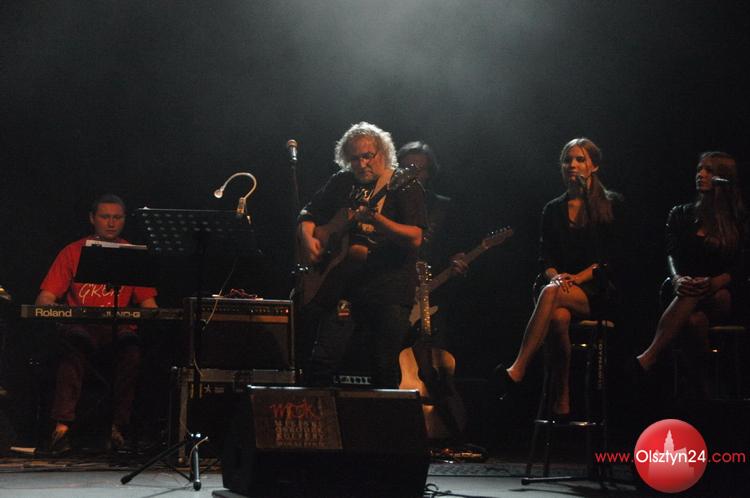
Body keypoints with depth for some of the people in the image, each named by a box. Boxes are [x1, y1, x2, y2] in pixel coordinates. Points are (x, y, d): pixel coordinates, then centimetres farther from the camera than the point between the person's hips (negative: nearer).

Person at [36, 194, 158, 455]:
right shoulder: (73, 252, 12)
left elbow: (147, 302, 11)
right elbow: (46, 297, 5)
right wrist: (52, 310, -19)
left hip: (120, 327, 1)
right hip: (81, 325, -1)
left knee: (132, 347, -35)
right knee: (75, 341, -38)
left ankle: (117, 427, -34)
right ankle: (62, 427, -44)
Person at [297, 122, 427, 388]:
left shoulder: (405, 186, -1)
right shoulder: (341, 183, 13)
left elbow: (415, 239, -13)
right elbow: (308, 215, 23)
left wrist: (376, 219, -25)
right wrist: (307, 238, 2)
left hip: (389, 286, -3)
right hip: (343, 283, 3)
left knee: (386, 369, -2)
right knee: (323, 360, -5)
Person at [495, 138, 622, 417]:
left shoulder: (611, 205, 7)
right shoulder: (553, 210, 18)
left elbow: (611, 258, -1)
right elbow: (545, 258, 11)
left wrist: (577, 278, -14)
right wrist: (556, 276, -12)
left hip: (596, 292, -3)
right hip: (563, 286, 3)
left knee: (552, 293, -37)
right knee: (558, 315, -36)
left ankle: (517, 371, -43)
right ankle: (561, 401, -34)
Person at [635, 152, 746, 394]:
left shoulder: (739, 221, 10)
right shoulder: (680, 214, 16)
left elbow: (738, 269, 0)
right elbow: (671, 255, 1)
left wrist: (712, 283, -21)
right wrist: (677, 279, -22)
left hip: (722, 297, -1)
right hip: (684, 298, 1)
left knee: (694, 294, -38)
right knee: (694, 320, -37)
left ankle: (649, 357, -49)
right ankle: (697, 389, -38)